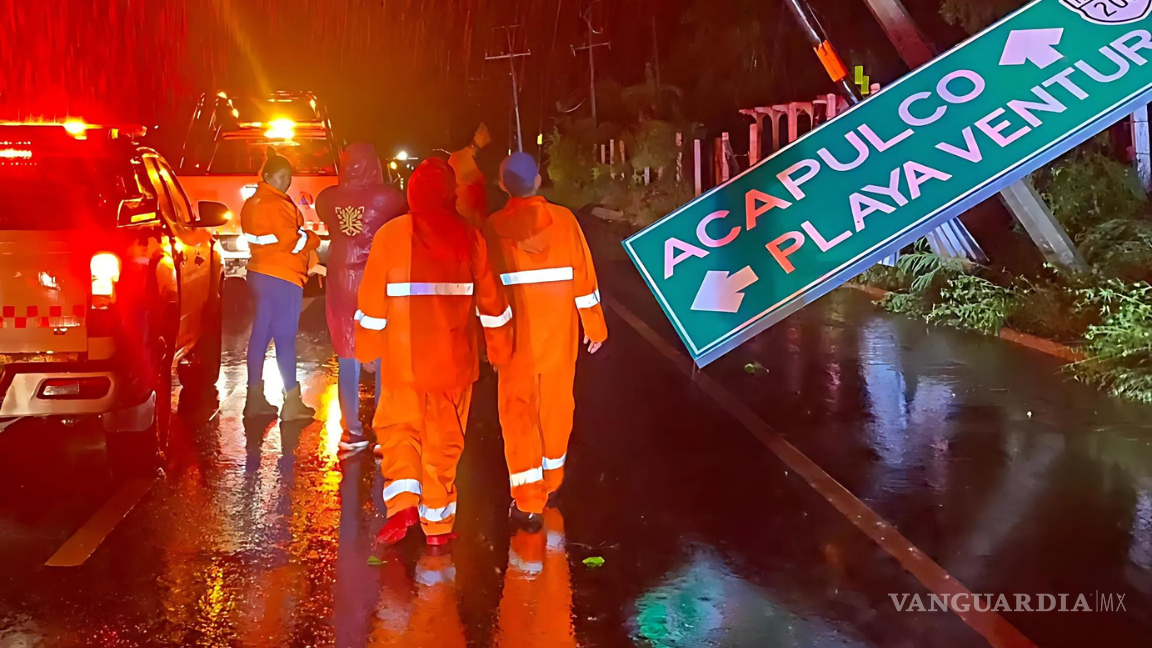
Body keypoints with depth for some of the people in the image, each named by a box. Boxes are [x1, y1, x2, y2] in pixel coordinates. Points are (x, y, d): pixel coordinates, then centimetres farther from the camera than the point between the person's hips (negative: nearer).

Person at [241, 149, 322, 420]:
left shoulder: (253, 203, 14)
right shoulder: (277, 205, -16)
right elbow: (294, 242, -17)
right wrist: (315, 239, 2)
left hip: (261, 273, 9)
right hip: (282, 277, -9)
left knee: (261, 335, 11)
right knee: (285, 338, -7)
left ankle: (255, 398, 15)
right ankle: (292, 403, -4)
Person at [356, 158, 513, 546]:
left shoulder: (390, 235, -6)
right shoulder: (469, 238, -2)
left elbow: (372, 299, -3)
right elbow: (490, 300, 3)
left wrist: (366, 348, 8)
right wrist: (499, 349, 14)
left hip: (403, 358, -1)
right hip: (454, 360, 1)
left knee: (398, 428, 14)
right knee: (444, 440, 11)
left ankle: (402, 502, -7)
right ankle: (437, 525, 17)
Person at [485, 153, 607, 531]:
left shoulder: (494, 227, -9)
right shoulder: (563, 219, -6)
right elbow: (583, 274, -3)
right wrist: (594, 326, 6)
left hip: (516, 334, -2)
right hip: (559, 332, 2)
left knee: (518, 411, 4)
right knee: (556, 404, 17)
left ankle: (529, 502, -1)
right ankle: (552, 483, 35)